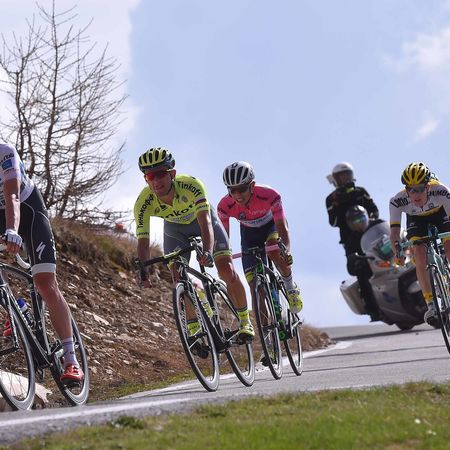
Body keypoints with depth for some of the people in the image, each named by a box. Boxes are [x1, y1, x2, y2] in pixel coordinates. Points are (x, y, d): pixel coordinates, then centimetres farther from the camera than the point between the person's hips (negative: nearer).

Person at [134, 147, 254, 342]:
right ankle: (193, 329, 0)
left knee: (227, 271, -14)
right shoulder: (144, 203, -33)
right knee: (179, 277, -15)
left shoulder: (191, 185, -41)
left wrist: (207, 251, -66)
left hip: (201, 219, -2)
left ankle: (244, 320, 6)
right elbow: (143, 241, -31)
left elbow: (205, 222, -49)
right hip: (175, 227, 2)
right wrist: (142, 271, -48)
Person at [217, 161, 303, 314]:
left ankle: (291, 288, -9)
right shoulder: (225, 206, -30)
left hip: (271, 225, -2)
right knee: (254, 282, -9)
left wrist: (287, 251, -55)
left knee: (274, 251, -35)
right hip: (249, 232, 2)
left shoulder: (269, 195, -37)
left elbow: (282, 227, -39)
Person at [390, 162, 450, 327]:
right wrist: (397, 248, -56)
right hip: (416, 220, 0)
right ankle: (430, 304, -14)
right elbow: (394, 229, -37)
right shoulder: (398, 201, -35)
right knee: (420, 257, -18)